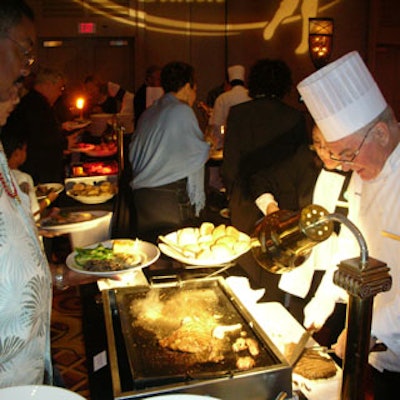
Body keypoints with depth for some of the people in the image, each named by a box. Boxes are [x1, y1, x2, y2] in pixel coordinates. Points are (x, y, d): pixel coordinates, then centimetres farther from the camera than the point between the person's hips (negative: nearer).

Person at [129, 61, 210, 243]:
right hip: (170, 197, -8)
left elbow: (133, 153, 15)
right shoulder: (182, 111, -9)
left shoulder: (148, 114, 13)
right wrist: (209, 144, 14)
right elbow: (200, 155, -5)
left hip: (140, 194, 8)